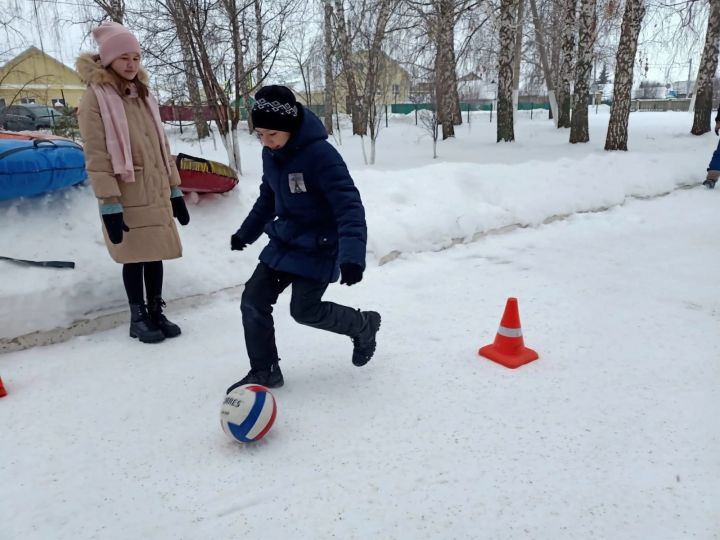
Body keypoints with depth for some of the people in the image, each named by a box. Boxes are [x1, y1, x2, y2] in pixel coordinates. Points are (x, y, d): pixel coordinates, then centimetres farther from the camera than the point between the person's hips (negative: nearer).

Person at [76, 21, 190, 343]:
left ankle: (156, 313, 23)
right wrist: (109, 204, -18)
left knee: (155, 254, 10)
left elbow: (162, 148, 15)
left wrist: (175, 189, 11)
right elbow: (96, 158, -12)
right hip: (127, 197, -5)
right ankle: (138, 318, 17)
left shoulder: (144, 95, 14)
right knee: (134, 258, 2)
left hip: (157, 194, 6)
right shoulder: (95, 97, -6)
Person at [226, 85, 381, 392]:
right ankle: (264, 372, 17)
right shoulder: (270, 153, -1)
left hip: (318, 248, -7)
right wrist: (246, 233, 24)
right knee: (253, 300, 1)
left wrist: (352, 255, -40)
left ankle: (364, 325, 22)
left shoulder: (320, 154, -25)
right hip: (283, 242, 8)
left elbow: (349, 206, -29)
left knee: (305, 310, -7)